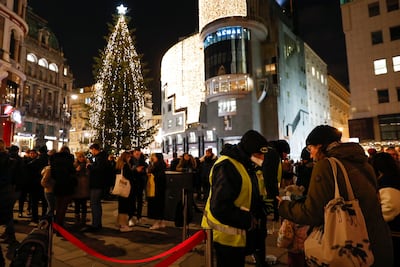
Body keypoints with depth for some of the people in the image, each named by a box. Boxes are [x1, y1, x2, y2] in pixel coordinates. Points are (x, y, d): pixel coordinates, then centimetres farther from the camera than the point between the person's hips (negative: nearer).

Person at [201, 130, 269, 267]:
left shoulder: (243, 164, 9)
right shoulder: (226, 166, -24)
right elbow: (220, 208, -29)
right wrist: (248, 220, -19)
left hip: (239, 233, 9)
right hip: (228, 237, -9)